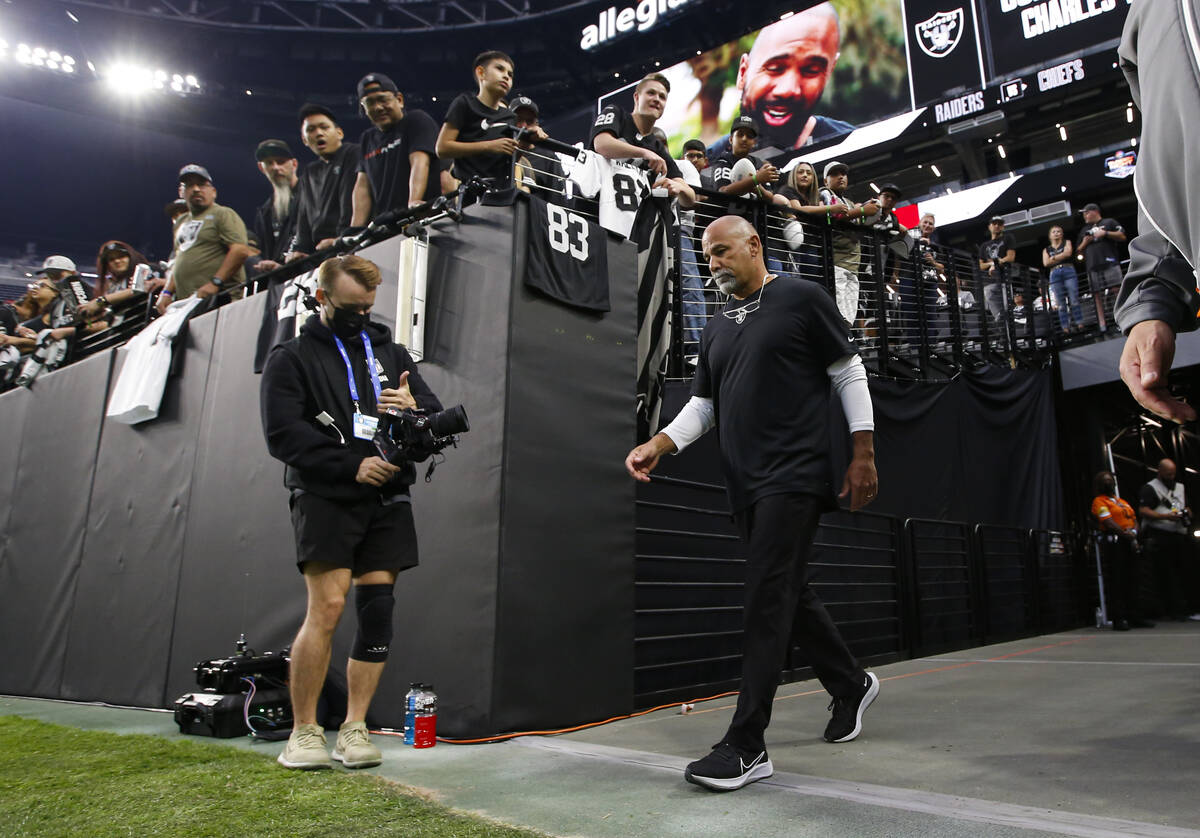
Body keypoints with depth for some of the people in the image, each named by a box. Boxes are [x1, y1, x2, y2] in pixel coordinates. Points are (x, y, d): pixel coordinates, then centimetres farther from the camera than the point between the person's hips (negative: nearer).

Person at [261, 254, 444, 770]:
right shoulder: (292, 358, 9)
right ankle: (304, 731, 2)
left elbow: (439, 417, 15)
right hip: (325, 497, -3)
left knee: (376, 611, 0)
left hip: (387, 499, 4)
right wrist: (351, 465, -13)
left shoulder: (391, 353, 20)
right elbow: (283, 434, -3)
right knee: (327, 607, -13)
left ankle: (354, 728, 10)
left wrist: (414, 410, -10)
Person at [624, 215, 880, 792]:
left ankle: (746, 746, -8)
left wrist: (863, 454, -5)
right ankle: (851, 685, 36)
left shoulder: (802, 299, 1)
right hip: (745, 482, 7)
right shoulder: (716, 330, 19)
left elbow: (850, 375, 1)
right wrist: (656, 445, -2)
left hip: (793, 475, -7)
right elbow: (702, 406, 15)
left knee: (767, 598, -12)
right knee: (790, 593, 14)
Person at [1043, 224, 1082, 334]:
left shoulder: (1067, 242, 17)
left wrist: (1053, 258, 0)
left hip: (1068, 271, -1)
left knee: (1074, 299, -9)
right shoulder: (1047, 249, 20)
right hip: (1054, 275, 1)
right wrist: (1061, 257, 0)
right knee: (1061, 303, -4)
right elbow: (1046, 263, 3)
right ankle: (1065, 327, -8)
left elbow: (1068, 253, -4)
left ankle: (1079, 324, -10)